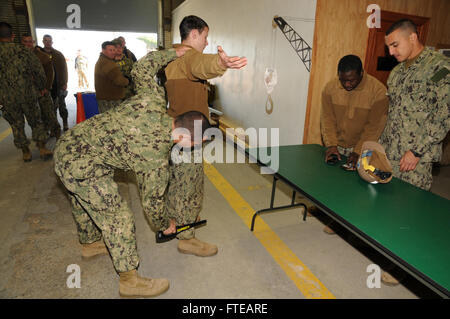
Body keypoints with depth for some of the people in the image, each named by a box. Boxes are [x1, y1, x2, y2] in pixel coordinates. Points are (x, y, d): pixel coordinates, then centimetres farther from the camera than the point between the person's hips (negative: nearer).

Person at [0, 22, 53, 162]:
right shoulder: (22, 50, -3)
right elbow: (38, 70, -2)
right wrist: (41, 87, 13)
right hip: (27, 95, 0)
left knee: (17, 125, 12)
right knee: (36, 121, 13)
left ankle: (26, 152, 19)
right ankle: (42, 148, 9)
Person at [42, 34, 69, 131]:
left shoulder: (58, 55, 3)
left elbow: (64, 69, -1)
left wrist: (64, 83, -9)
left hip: (59, 84, -2)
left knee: (61, 104, 2)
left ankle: (65, 123, 11)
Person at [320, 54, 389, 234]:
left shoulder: (378, 90, -14)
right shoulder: (330, 88, -5)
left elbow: (374, 126, -14)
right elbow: (327, 118, -5)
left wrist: (358, 152, -21)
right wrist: (331, 144, -16)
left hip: (361, 149, -3)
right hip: (337, 147, 3)